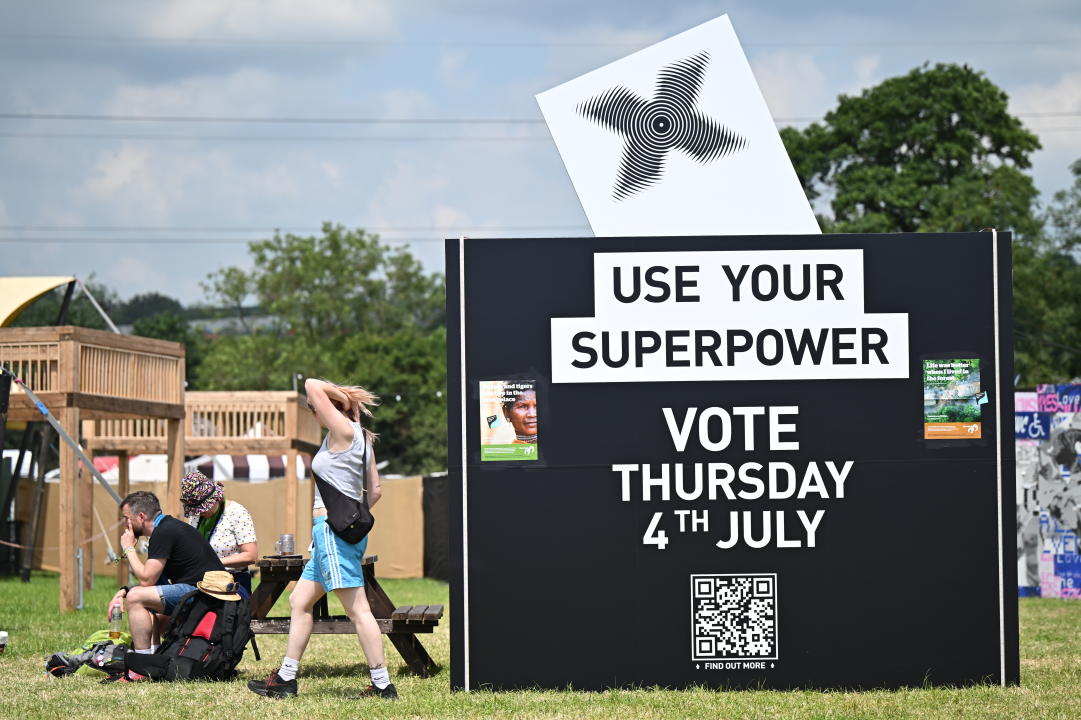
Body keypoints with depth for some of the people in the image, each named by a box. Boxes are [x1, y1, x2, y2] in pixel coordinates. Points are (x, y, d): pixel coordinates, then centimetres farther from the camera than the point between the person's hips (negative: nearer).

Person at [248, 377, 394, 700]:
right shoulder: (361, 438, 16)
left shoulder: (343, 431, -11)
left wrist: (341, 395, -3)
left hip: (333, 528, -10)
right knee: (299, 602, 15)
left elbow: (312, 386, -16)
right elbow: (374, 490, 17)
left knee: (357, 608, -10)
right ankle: (286, 679, 18)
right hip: (328, 535, 10)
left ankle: (383, 685, -11)